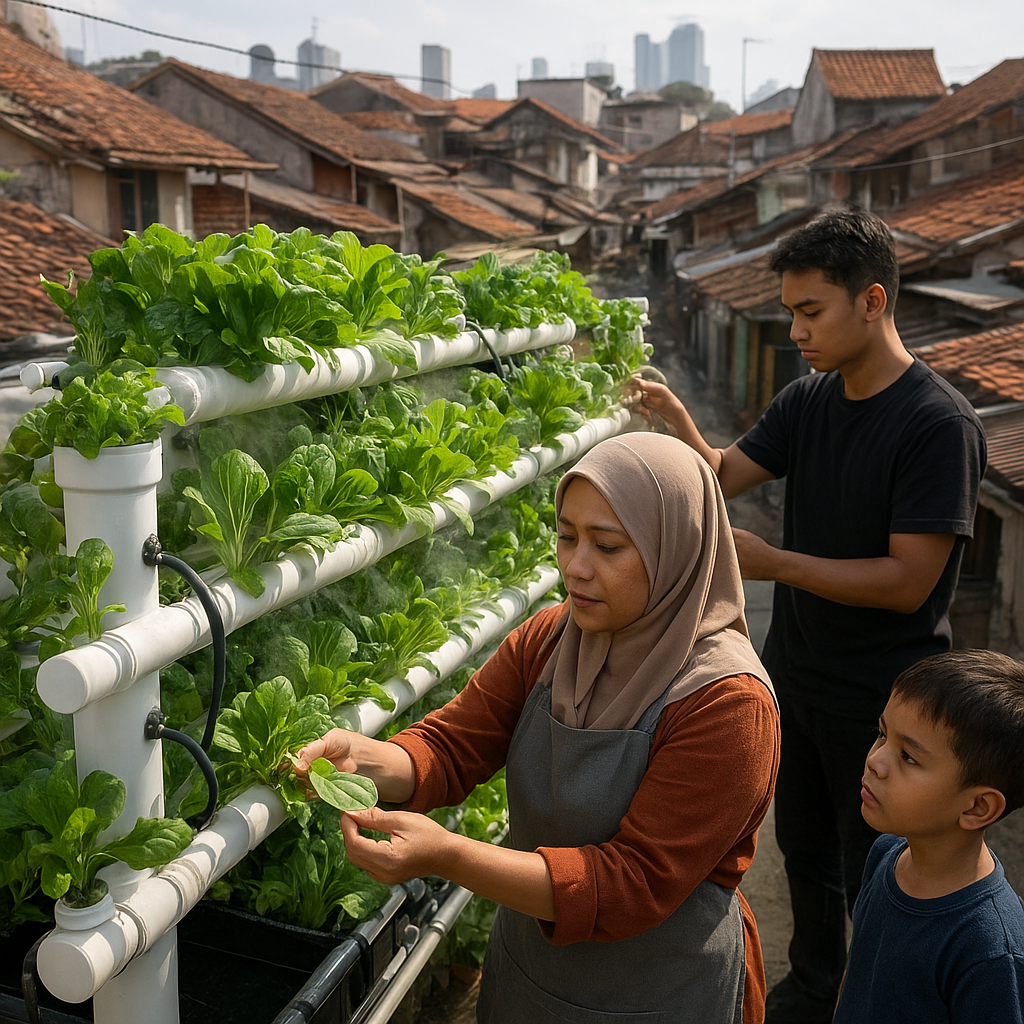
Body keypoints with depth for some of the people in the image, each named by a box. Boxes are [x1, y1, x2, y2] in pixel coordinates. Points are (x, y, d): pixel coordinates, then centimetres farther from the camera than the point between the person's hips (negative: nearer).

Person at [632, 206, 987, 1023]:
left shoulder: (938, 424, -22)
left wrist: (772, 563, -26)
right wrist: (679, 421, -19)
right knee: (804, 848, 24)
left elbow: (907, 581, -24)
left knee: (873, 879, 13)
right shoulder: (807, 400, 0)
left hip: (880, 704, -7)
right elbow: (724, 476, 0)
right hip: (796, 674, 7)